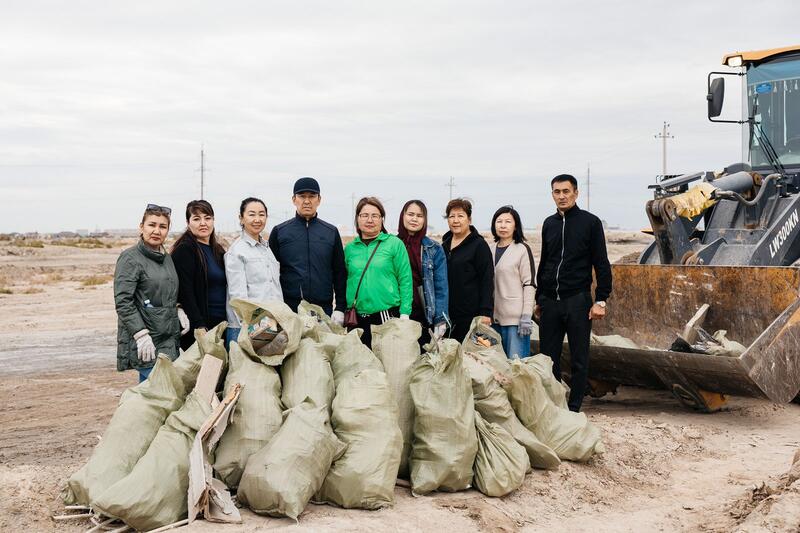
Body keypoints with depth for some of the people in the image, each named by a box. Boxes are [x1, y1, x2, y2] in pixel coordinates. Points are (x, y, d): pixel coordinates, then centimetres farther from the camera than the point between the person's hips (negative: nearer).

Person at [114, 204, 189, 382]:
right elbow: (122, 302, -15)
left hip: (170, 340, 8)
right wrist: (141, 334, -21)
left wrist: (179, 310, 9)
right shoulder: (131, 258, -8)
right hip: (146, 344, -8)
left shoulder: (166, 257, 16)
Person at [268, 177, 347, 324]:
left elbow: (340, 273, 10)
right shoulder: (279, 232, 6)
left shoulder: (331, 232, 10)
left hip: (324, 310, 1)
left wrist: (340, 308, 2)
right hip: (288, 309, -1)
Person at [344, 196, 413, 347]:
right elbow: (344, 282, 13)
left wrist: (405, 313, -9)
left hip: (387, 315, -3)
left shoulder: (395, 244, -1)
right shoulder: (350, 248, 10)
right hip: (357, 318, 3)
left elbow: (405, 280, -3)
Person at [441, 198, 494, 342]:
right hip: (447, 313, 6)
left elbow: (487, 280, -9)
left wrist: (485, 313, -17)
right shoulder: (445, 245, 15)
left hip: (471, 314, -6)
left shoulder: (479, 245, -4)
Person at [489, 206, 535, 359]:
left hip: (516, 317, -5)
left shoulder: (522, 249, -3)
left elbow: (528, 284, -7)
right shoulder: (491, 249, 12)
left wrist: (526, 316, -13)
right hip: (495, 316, 5)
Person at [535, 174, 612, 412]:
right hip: (550, 302, 5)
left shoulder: (590, 222, -2)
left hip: (577, 301, -4)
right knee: (549, 357, 6)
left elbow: (602, 265, -4)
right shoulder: (549, 224, 12)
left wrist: (601, 300, -11)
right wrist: (539, 299, 18)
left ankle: (574, 408, 10)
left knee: (578, 359, 2)